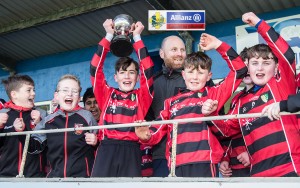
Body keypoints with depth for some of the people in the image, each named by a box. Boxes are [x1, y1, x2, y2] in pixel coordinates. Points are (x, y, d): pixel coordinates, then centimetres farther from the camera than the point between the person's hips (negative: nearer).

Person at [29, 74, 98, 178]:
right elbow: (36, 147, 12)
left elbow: (96, 141, 6)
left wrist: (96, 142, -15)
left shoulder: (87, 116, -2)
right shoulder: (48, 120, 7)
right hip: (55, 175, 3)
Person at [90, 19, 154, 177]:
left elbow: (148, 70, 4)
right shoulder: (107, 94, 14)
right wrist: (109, 36, 8)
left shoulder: (141, 97, 12)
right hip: (106, 150, 1)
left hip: (131, 151, 0)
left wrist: (137, 37, 9)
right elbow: (95, 68, 8)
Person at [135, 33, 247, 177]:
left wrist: (219, 45, 7)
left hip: (205, 163, -3)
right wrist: (146, 136, -9)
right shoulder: (171, 102, 18)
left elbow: (239, 70, 9)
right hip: (177, 165, 3)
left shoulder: (213, 94, 12)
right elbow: (158, 132, 14)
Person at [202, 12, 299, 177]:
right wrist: (212, 114, 2)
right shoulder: (243, 102, 16)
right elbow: (227, 129, 22)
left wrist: (259, 23, -10)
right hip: (259, 172, 5)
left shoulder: (280, 85, 3)